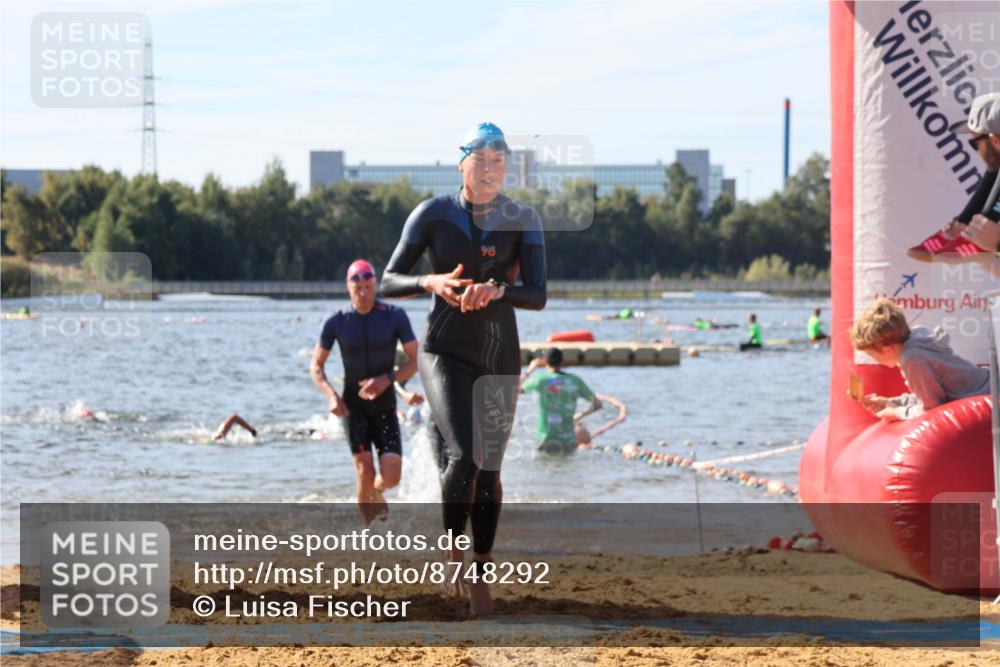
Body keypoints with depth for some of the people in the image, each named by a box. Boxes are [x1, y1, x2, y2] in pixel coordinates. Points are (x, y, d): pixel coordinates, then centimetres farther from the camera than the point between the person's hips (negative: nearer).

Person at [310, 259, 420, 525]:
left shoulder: (395, 316, -9)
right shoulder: (336, 322, -8)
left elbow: (415, 360, -5)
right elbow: (316, 366, 1)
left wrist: (387, 379, -22)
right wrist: (331, 396, -17)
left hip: (384, 404, 1)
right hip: (353, 405, -1)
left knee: (391, 476, -9)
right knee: (365, 470, -17)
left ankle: (374, 491, 29)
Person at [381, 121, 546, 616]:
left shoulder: (522, 220, -3)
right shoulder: (433, 215, -5)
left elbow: (537, 296, -11)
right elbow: (389, 283, -3)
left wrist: (495, 291, -31)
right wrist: (431, 282, -23)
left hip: (500, 358, 2)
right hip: (445, 353, -2)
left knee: (489, 470, 7)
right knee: (464, 457, -21)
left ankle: (480, 575, 19)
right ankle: (452, 546, 4)